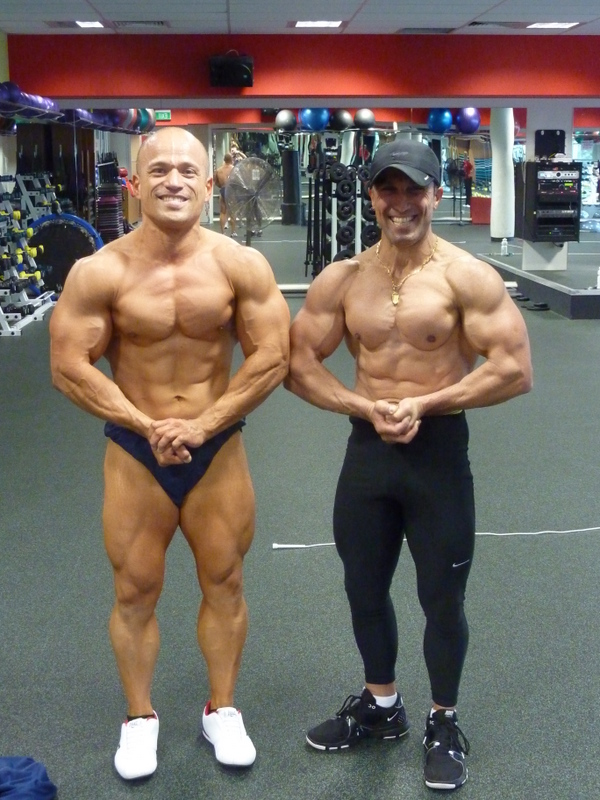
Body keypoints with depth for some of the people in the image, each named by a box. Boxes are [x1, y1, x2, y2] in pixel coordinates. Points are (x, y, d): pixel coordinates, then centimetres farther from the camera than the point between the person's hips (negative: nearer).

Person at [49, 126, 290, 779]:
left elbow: (271, 357, -7)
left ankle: (221, 710, 32)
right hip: (135, 452, -1)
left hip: (218, 449, 1)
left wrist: (204, 425, -15)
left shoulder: (241, 265, -7)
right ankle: (139, 718, 29)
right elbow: (69, 365, -10)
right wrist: (147, 426, -16)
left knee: (224, 584, 12)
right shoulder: (100, 272, -11)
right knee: (135, 592, 9)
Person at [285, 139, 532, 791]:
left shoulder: (467, 277, -11)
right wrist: (367, 407, -13)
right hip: (367, 448, 4)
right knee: (364, 591, 18)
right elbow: (298, 366, 1)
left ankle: (443, 724, 31)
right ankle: (380, 705, 41)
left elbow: (514, 371, -16)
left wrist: (425, 404, -18)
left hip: (439, 450, -4)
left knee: (442, 598, 9)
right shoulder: (340, 280, 0)